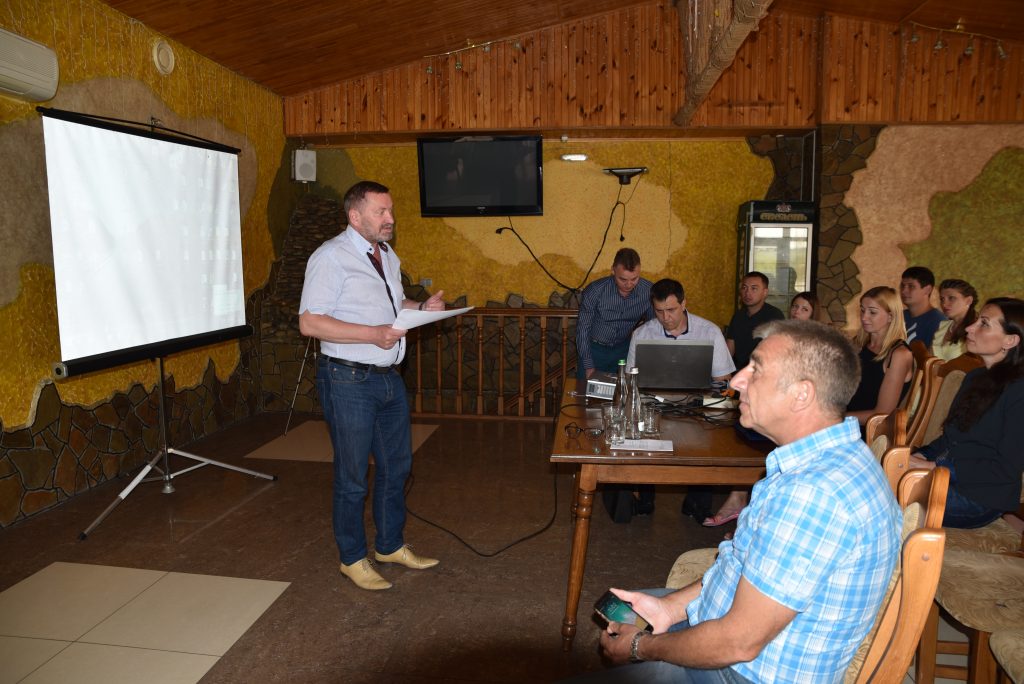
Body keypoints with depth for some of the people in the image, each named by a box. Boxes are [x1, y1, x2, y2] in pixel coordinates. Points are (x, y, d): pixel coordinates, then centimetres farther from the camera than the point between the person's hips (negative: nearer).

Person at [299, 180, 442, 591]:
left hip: (389, 377, 8)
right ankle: (353, 559, 24)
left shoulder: (387, 256, 13)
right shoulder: (331, 257, -14)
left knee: (396, 466, 17)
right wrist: (373, 334, -26)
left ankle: (390, 545, 35)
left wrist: (423, 308, 2)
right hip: (349, 381, -8)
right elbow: (310, 322, -19)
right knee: (353, 477, 6)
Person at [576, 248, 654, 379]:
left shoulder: (649, 291, -17)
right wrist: (588, 366, -14)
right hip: (594, 348, -2)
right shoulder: (594, 291, -23)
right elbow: (583, 329, -13)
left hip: (625, 348, 2)